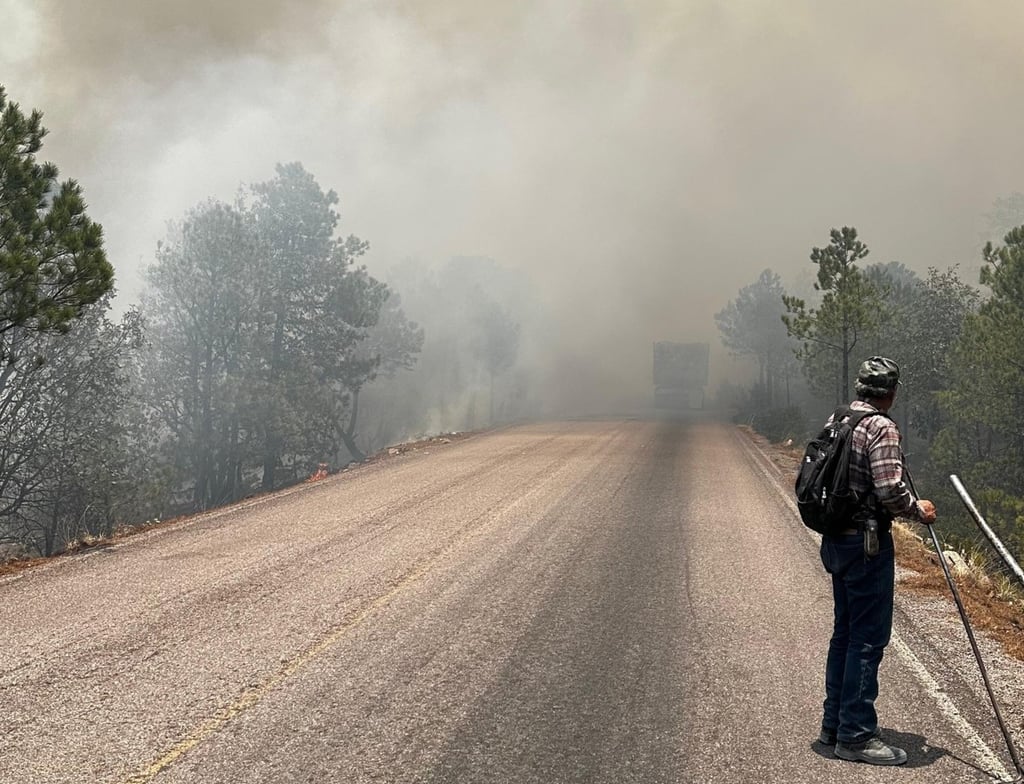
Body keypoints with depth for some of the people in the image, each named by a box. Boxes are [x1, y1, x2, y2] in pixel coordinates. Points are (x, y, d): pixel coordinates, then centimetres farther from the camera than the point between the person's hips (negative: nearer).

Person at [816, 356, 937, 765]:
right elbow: (890, 490, -24)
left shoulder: (835, 421, 10)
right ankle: (856, 735, 1)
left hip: (836, 541, 9)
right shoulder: (881, 429, -16)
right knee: (868, 638, -3)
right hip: (867, 543, -9)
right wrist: (919, 510, -5)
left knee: (845, 633, 16)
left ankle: (834, 724, 23)